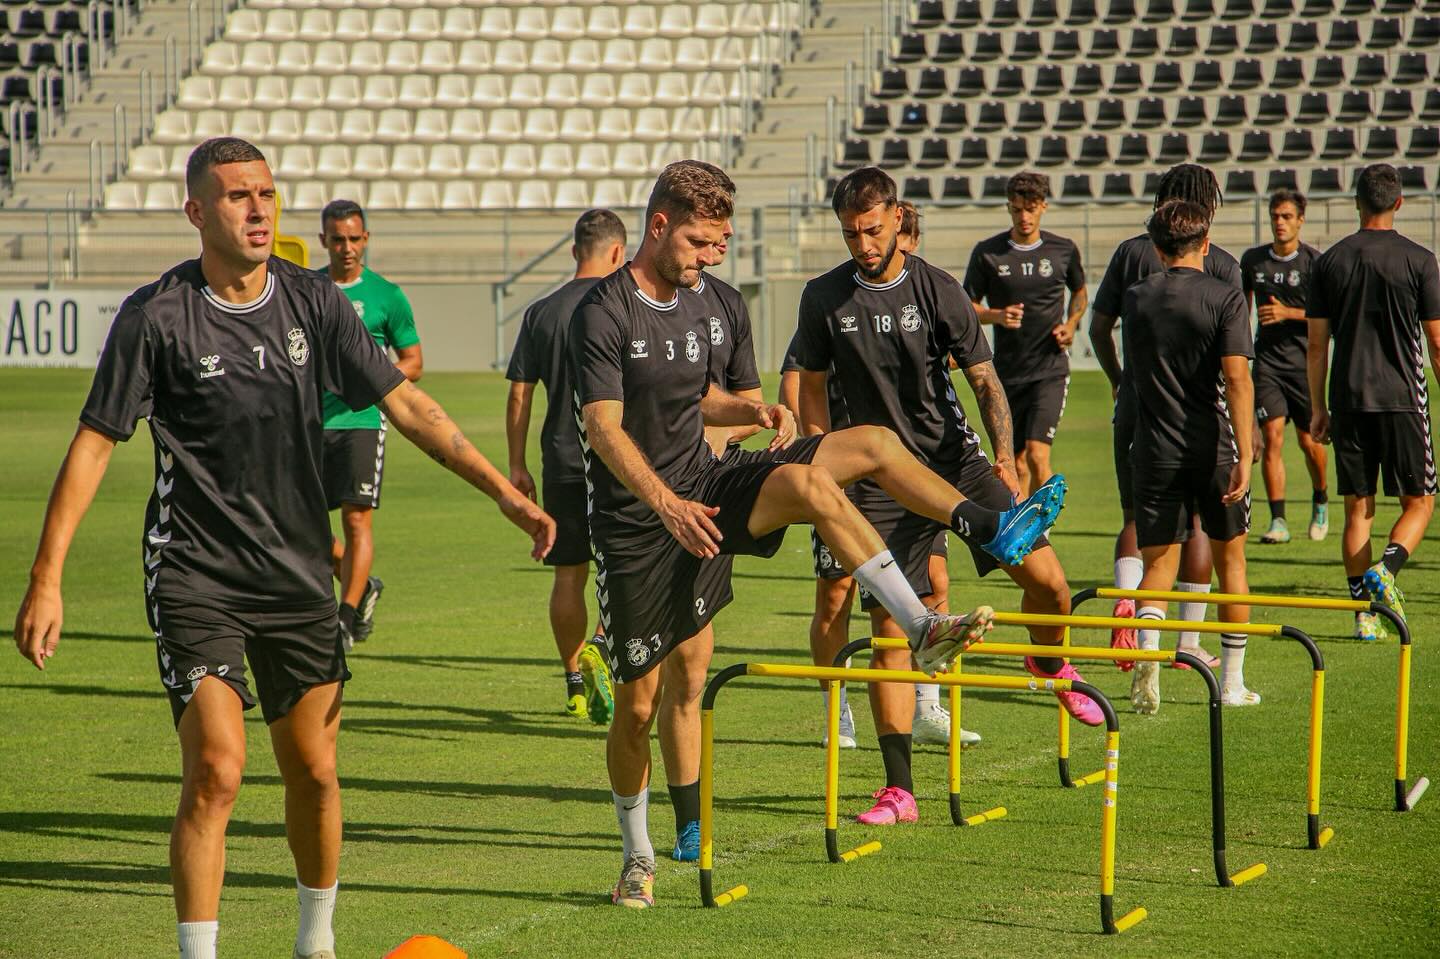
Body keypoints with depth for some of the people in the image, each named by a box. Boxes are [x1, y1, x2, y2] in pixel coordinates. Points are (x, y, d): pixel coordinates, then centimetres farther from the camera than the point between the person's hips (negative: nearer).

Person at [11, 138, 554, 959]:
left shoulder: (314, 302, 1)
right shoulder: (156, 316, -9)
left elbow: (406, 403, 4)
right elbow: (95, 443, -5)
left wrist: (504, 492, -3)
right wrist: (47, 579, -9)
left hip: (299, 574, 4)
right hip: (194, 576, -4)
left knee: (314, 775, 8)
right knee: (215, 773, -15)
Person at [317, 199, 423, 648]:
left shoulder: (386, 295, 1)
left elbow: (414, 363, 4)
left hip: (361, 420, -4)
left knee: (356, 519, -11)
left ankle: (347, 617, -3)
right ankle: (363, 586, 27)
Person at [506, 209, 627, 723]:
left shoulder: (540, 313, 4)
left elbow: (519, 395, 4)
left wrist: (516, 466, 10)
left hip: (561, 462, 2)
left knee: (568, 576, 10)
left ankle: (576, 683, 14)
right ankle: (601, 648, -18)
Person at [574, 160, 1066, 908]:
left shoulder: (691, 310, 11)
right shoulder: (603, 315, -13)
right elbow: (604, 430, -22)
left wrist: (754, 413, 3)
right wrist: (665, 503, -37)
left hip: (705, 491, 6)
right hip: (635, 524, -6)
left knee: (870, 444, -15)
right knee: (639, 703, -2)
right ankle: (637, 861, 15)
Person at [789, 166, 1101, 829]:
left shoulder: (937, 290, -2)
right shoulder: (824, 299, 2)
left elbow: (984, 378, -1)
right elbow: (811, 388, 11)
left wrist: (1003, 454, -16)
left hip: (956, 459, 0)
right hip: (881, 482, 0)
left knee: (1046, 581, -12)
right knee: (889, 632, -5)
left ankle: (1050, 664, 23)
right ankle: (898, 789, 1)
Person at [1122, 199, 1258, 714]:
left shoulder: (1135, 299, 6)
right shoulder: (1224, 298, -6)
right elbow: (1237, 378, -17)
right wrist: (1245, 455, -20)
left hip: (1154, 452, 2)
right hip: (1214, 450, -2)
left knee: (1158, 563, 4)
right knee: (1230, 557, 14)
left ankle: (1147, 649, -26)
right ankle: (1232, 682, 18)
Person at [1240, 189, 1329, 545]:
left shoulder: (1314, 262, -6)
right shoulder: (1253, 259, 7)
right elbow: (1243, 305, 23)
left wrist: (1288, 313, -18)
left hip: (1305, 360, -2)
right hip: (1267, 360, 2)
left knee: (1309, 441, 4)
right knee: (1272, 435, -11)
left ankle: (1320, 501, 33)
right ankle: (1278, 521, -9)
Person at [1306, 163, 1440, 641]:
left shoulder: (1330, 260, 4)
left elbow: (1316, 343, 5)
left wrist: (1318, 406, 13)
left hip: (1349, 400, 3)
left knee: (1357, 508, 8)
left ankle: (1365, 612, 5)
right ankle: (1387, 568, -18)